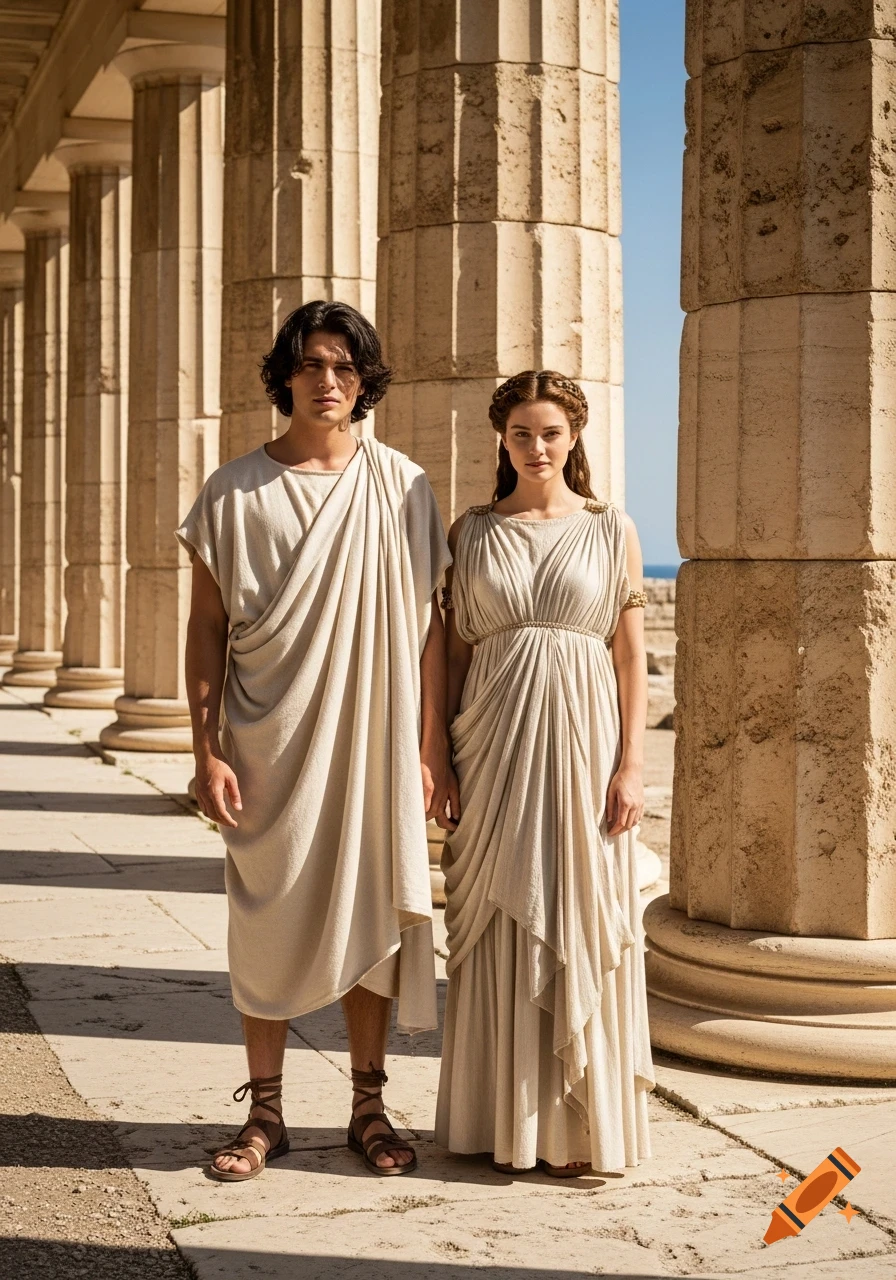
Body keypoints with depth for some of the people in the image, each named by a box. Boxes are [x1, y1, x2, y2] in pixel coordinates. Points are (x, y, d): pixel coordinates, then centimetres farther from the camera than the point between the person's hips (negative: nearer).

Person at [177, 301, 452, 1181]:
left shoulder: (401, 487, 3)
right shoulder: (235, 490, 1)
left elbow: (427, 624, 4)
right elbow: (207, 624, 2)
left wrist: (429, 748, 0)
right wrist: (207, 750, -5)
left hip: (372, 742, 1)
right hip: (270, 744, 0)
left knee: (371, 917, 7)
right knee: (267, 927, 5)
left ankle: (369, 1107, 20)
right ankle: (264, 1113, 17)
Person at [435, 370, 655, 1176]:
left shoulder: (612, 530, 3)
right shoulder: (471, 532, 7)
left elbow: (632, 657, 2)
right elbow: (455, 653, 8)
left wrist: (631, 766, -6)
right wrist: (443, 762, 3)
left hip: (581, 745, -1)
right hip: (495, 745, 1)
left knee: (581, 930, 2)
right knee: (501, 935, 5)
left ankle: (578, 1125, 13)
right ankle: (505, 1123, 15)